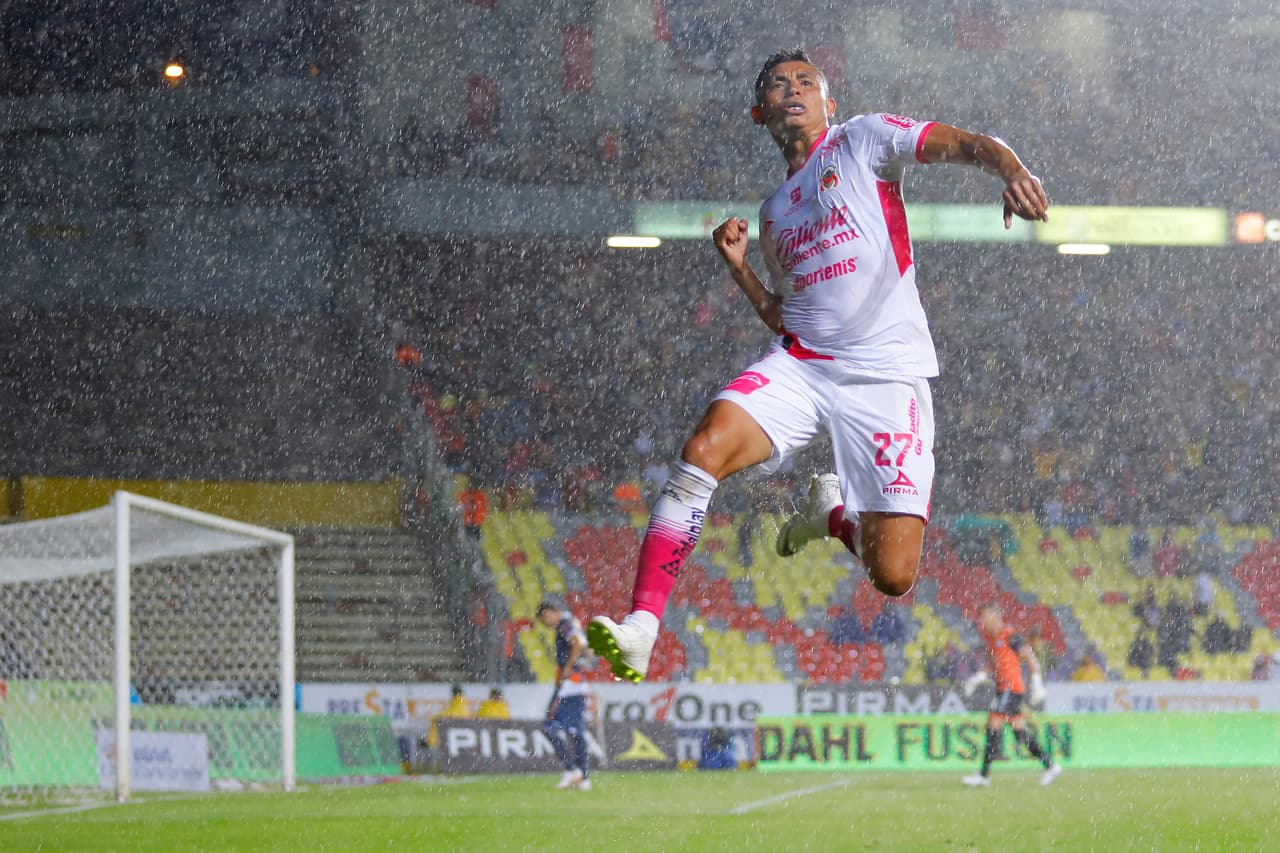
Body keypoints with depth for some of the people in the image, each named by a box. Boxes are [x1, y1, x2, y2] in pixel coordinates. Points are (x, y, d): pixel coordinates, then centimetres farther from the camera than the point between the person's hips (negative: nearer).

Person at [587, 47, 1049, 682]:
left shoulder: (862, 139, 5)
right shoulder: (774, 214, 22)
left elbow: (970, 145, -8)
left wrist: (1011, 172, -30)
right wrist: (739, 268, 10)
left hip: (887, 376, -4)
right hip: (800, 364, 4)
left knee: (892, 579, -11)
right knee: (702, 450, -27)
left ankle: (835, 517, 26)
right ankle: (638, 634, -28)